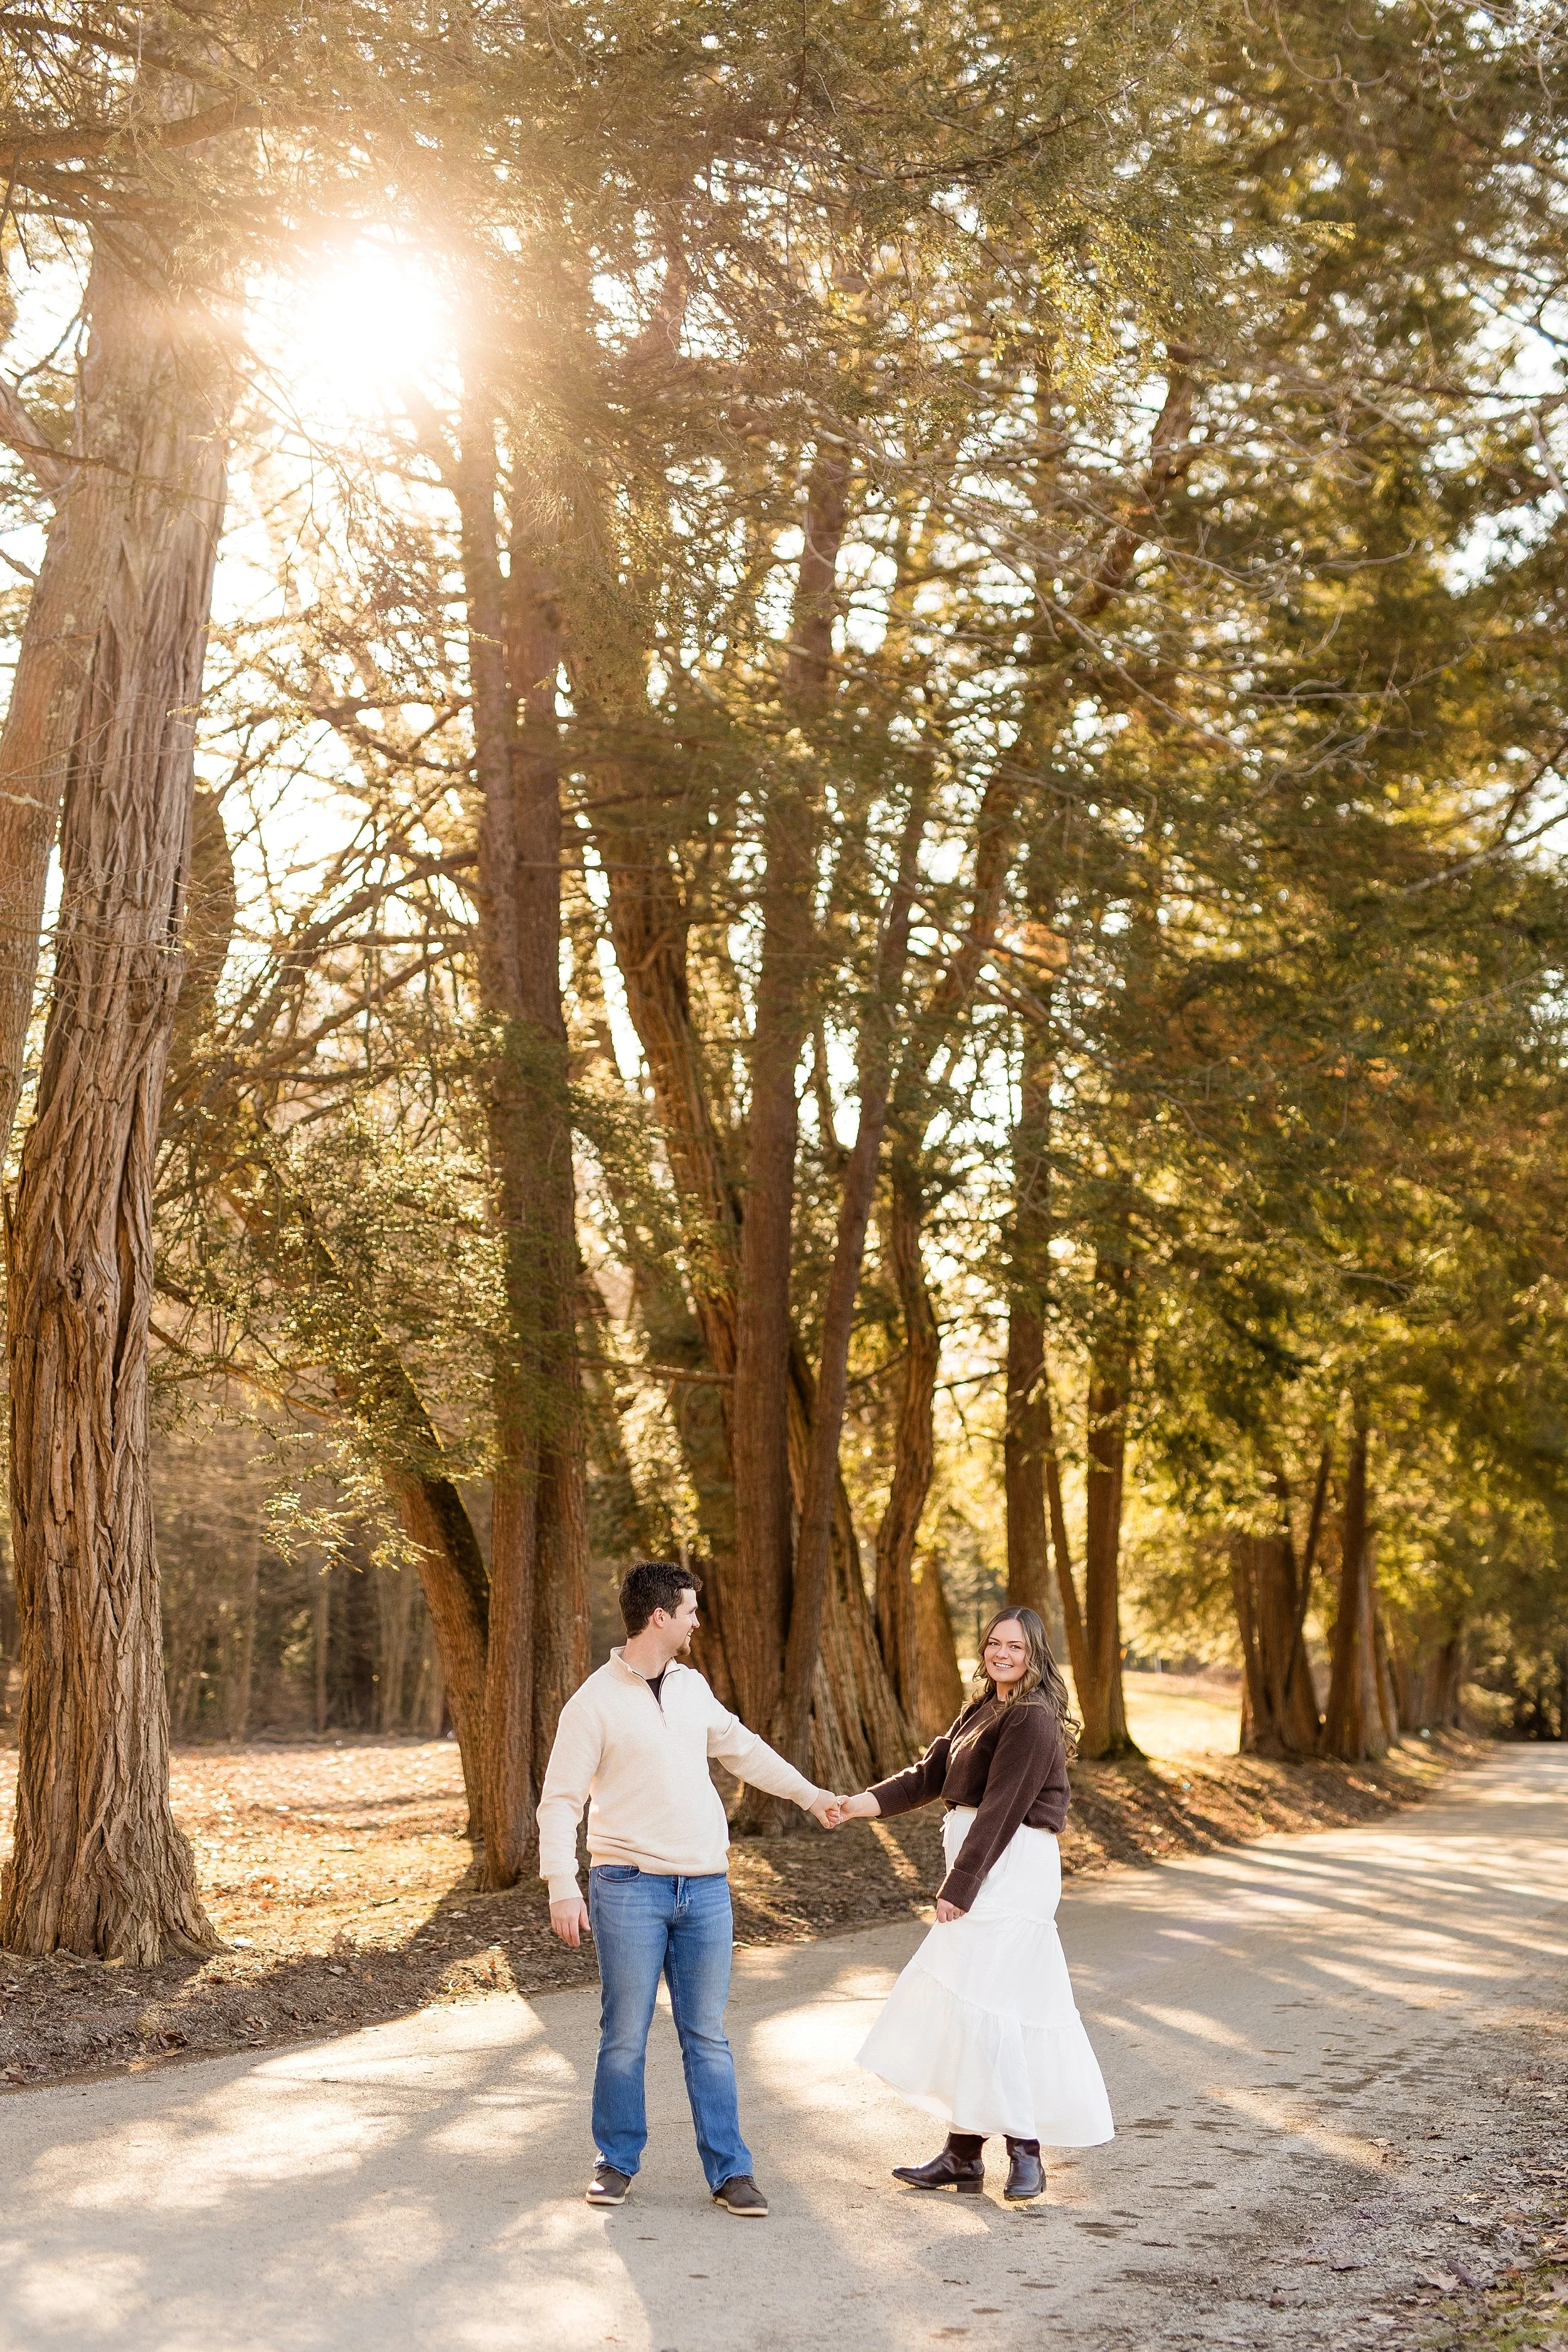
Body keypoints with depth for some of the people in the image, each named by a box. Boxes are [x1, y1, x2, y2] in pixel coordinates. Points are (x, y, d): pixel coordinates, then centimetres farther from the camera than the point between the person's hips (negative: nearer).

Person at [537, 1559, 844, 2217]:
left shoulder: (692, 1686, 11)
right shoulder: (594, 1703, -7)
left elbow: (740, 1746, 26)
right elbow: (560, 1799, -8)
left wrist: (808, 1794, 30)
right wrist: (562, 1886, -17)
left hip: (705, 1890, 5)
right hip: (630, 1889, -4)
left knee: (706, 2036, 8)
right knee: (625, 2034, 3)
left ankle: (729, 2170, 13)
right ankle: (618, 2161, 20)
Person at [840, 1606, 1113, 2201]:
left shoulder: (1033, 1719, -14)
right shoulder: (984, 1710, 16)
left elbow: (1002, 1810, -18)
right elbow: (930, 1773, 12)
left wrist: (959, 1886, -18)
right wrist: (861, 1804, -1)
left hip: (1012, 1869, -9)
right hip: (986, 1872, 9)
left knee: (980, 2001, -10)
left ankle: (1024, 2150, 0)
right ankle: (963, 2155, 18)